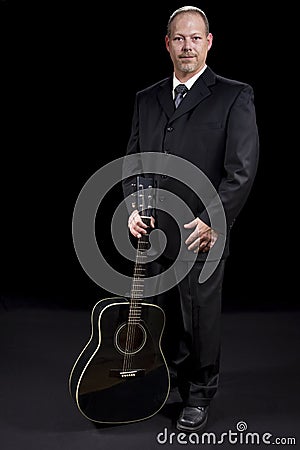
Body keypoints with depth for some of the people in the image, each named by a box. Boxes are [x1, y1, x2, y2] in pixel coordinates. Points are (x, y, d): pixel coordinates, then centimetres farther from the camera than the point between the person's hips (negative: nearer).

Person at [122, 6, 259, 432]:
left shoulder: (234, 97, -4)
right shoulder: (147, 99, 12)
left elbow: (242, 169, -11)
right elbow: (133, 160, 14)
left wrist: (212, 221, -17)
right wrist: (134, 207, -2)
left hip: (201, 235, -4)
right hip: (153, 232, 5)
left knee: (201, 320, 8)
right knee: (164, 317, 16)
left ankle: (200, 396, 29)